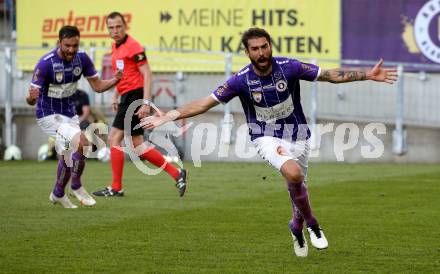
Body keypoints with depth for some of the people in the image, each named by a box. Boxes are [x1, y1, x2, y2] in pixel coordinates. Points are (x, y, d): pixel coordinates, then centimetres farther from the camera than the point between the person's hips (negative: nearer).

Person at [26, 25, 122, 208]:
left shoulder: (82, 59, -8)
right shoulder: (46, 63, -24)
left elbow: (97, 86, 0)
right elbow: (31, 99, -23)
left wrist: (115, 80, -19)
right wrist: (31, 97, -48)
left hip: (69, 113, 6)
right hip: (49, 115, -6)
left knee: (67, 157, 14)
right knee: (81, 142, -25)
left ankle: (58, 194, 38)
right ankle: (76, 186, -7)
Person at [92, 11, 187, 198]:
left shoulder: (133, 46, -13)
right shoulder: (115, 47, 15)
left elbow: (147, 74, -16)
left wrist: (146, 102, -22)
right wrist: (115, 96, 23)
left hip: (135, 96, -9)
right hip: (127, 97, 9)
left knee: (114, 138, -8)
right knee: (137, 146, 8)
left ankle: (116, 188, -2)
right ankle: (176, 173, 12)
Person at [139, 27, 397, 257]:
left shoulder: (289, 67, -15)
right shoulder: (241, 80, -17)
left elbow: (330, 75, -9)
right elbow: (205, 103, -13)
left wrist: (367, 75, -15)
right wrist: (167, 117, -20)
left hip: (297, 134, 3)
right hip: (267, 138, -2)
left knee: (298, 187, 7)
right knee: (293, 173, -29)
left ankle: (297, 229, 38)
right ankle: (312, 224, -8)